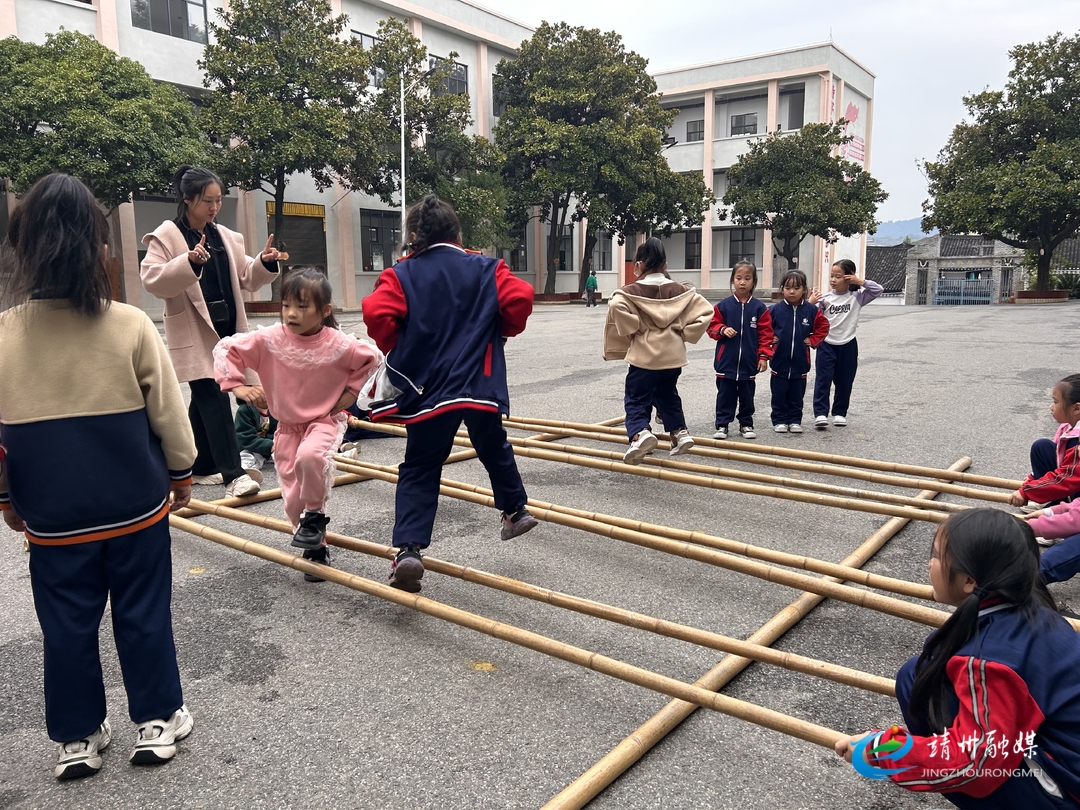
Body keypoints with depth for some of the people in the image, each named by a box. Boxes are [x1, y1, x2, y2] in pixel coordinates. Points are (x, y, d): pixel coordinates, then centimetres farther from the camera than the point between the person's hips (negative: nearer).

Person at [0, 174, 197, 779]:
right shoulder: (130, 325, -13)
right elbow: (169, 414, -6)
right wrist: (182, 475, 9)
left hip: (51, 517, 1)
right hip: (136, 506, -1)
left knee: (67, 625, 14)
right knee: (144, 613, 12)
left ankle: (78, 738, 28)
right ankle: (157, 720, 25)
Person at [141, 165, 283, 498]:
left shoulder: (226, 237, 13)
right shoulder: (166, 237, -6)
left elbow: (245, 279, 17)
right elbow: (152, 280, -16)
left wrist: (265, 263, -2)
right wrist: (189, 263, -29)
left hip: (225, 329, 6)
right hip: (195, 333, -6)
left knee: (204, 399, 14)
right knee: (214, 399, -12)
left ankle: (200, 467, 25)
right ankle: (232, 473, -12)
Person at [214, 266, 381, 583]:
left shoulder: (338, 344, -19)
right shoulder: (268, 340, -15)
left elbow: (373, 359, -1)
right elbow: (225, 348, -3)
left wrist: (352, 391, -4)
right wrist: (237, 385, -13)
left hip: (325, 420, -3)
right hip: (287, 426, 3)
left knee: (310, 456, -36)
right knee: (293, 498, 4)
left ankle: (315, 515, -8)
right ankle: (315, 548, 29)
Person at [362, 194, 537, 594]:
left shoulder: (401, 275, 1)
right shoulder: (487, 269, 6)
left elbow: (376, 313, -15)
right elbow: (520, 297, -9)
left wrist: (396, 348, 4)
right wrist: (501, 331, 10)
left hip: (427, 387, -1)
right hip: (480, 382, 2)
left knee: (419, 470, 5)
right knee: (494, 448, 26)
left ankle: (409, 548, -8)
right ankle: (516, 510, 39)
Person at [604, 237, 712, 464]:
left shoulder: (631, 291, -8)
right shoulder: (680, 290, 4)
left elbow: (616, 306, -28)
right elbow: (705, 310, 0)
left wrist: (631, 331, -15)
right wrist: (684, 333, 3)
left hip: (644, 355, -5)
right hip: (673, 354, 5)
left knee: (636, 399, 1)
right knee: (667, 395, 26)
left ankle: (640, 433, -22)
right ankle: (680, 431, 22)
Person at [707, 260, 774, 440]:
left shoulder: (759, 308, 0)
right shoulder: (723, 305, -2)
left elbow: (765, 333, 2)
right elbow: (712, 326, 4)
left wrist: (764, 355, -2)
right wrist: (722, 330, -17)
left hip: (749, 362, 1)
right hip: (726, 361, -1)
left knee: (747, 395, 11)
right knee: (725, 394, 5)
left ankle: (746, 424, 24)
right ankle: (722, 424, 13)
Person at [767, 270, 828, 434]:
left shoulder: (811, 310, -1)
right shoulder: (774, 309, -6)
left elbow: (823, 326, 12)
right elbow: (764, 327, 7)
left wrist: (812, 340, 3)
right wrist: (771, 339, -3)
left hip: (800, 361, 1)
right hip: (779, 360, -1)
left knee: (797, 395, 10)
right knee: (779, 394, 6)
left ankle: (795, 420, 21)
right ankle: (779, 420, 16)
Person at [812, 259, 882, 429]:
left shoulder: (857, 296, -1)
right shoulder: (825, 298, -2)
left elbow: (878, 290, -8)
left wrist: (860, 281, -13)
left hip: (848, 345, 1)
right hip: (827, 345, -1)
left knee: (844, 382, 10)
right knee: (823, 380, -6)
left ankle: (840, 413, 22)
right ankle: (820, 413, -5)